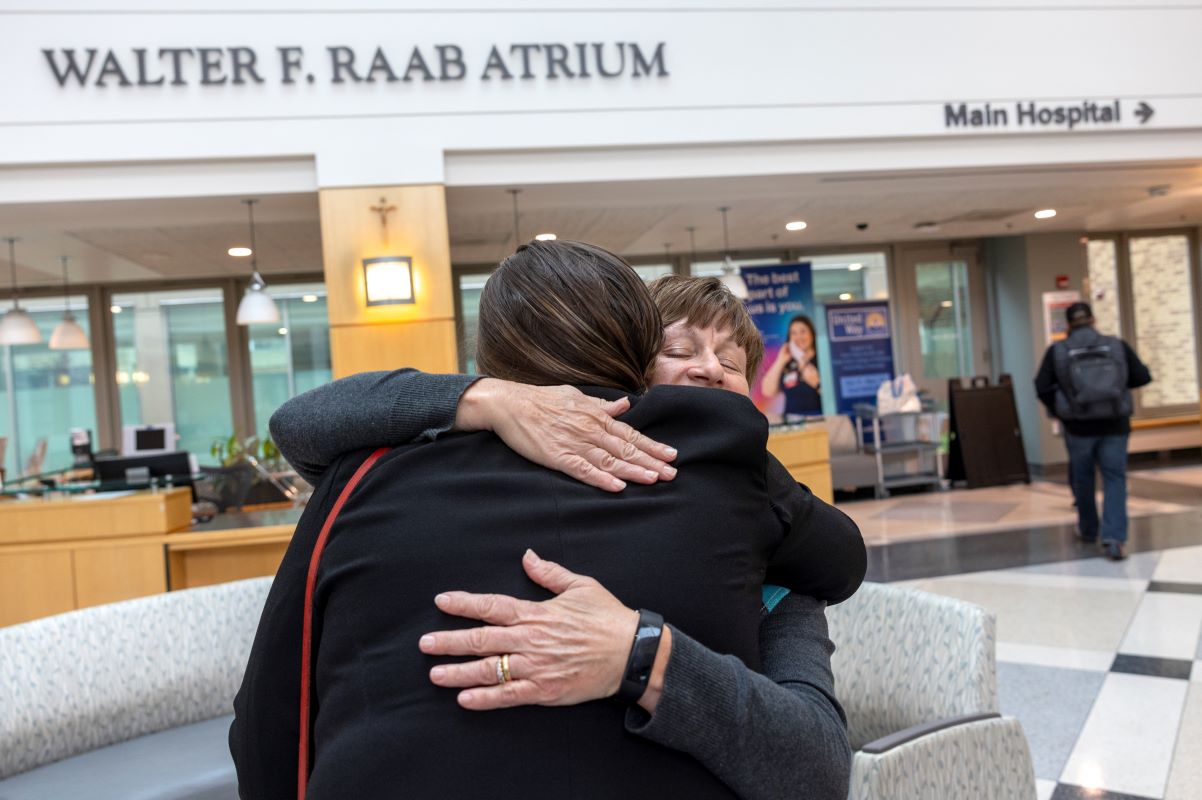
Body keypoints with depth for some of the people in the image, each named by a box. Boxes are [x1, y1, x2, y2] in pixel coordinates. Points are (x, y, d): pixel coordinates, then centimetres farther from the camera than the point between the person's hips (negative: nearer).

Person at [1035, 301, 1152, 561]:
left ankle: (1088, 530, 32)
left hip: (1078, 426, 0)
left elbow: (1042, 388, -8)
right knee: (1114, 478, 3)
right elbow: (1143, 377, 3)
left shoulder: (1057, 351, -2)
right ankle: (1114, 537, -12)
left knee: (1082, 478, 16)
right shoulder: (1117, 346, 1)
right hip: (1115, 424, 0)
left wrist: (1059, 411, 7)